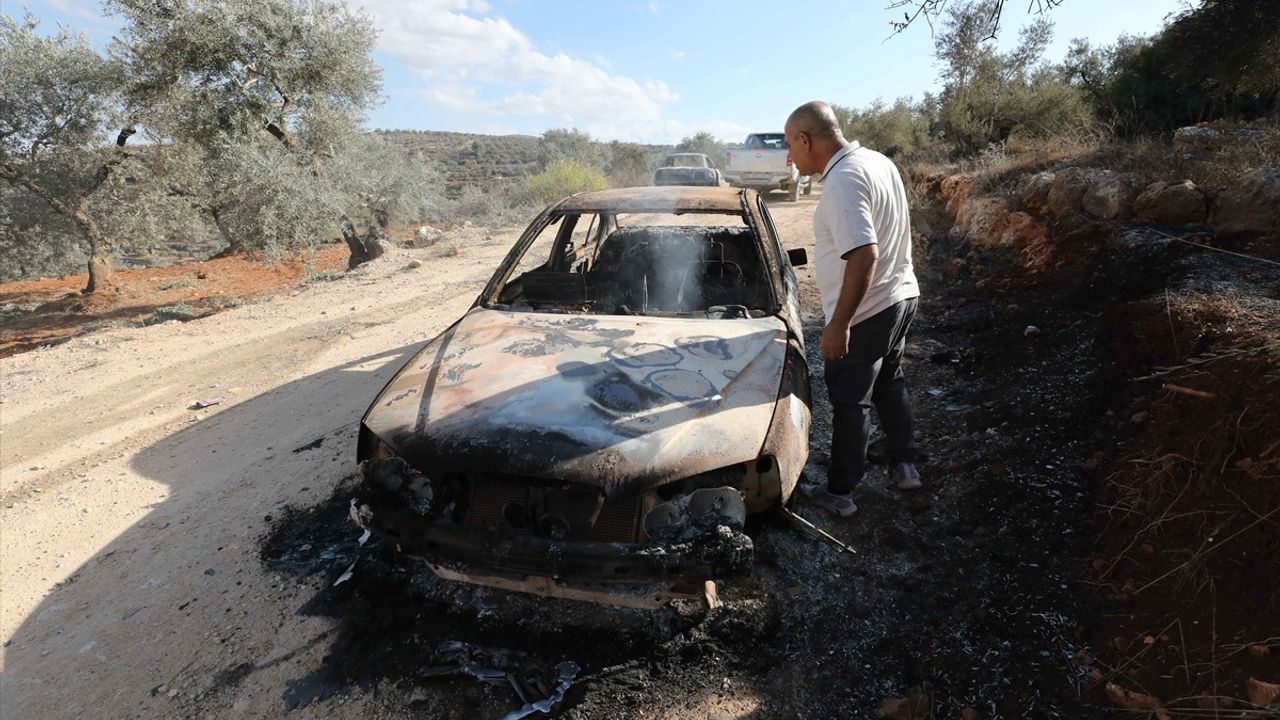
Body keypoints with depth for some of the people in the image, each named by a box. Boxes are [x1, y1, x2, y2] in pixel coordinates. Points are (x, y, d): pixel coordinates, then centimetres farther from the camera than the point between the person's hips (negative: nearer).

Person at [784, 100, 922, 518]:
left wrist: (838, 324, -27)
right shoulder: (878, 161, 7)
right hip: (901, 296, 9)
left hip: (864, 314, -9)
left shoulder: (843, 180, -24)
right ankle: (904, 466, 37)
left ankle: (839, 493, 19)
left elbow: (864, 255, -32)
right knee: (889, 383, 24)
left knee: (850, 403, 4)